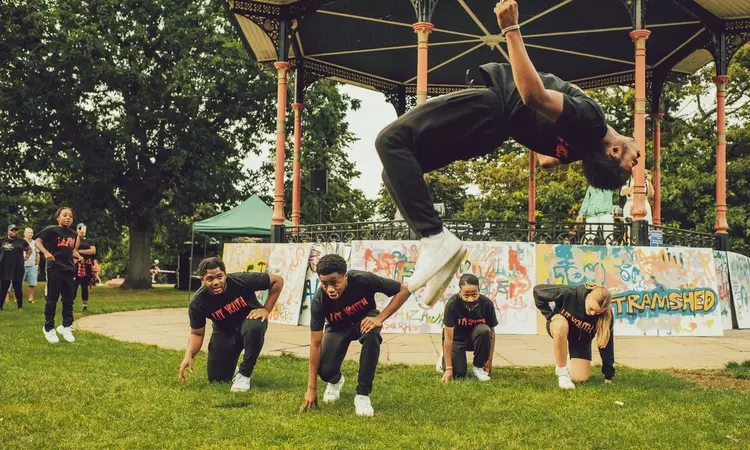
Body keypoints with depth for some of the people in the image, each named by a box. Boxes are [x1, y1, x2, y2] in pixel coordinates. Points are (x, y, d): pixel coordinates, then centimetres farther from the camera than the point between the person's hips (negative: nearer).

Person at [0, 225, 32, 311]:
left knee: (18, 288, 5)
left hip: (18, 269, 0)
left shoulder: (21, 242, 7)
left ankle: (20, 306, 11)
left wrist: (26, 257, 9)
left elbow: (29, 250, 22)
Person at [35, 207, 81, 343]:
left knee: (69, 300, 9)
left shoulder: (73, 234, 13)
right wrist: (46, 252, -25)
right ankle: (49, 329, 11)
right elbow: (37, 241, -10)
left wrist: (77, 256, 5)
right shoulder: (51, 230, -6)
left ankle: (66, 327, 21)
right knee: (51, 300, 1)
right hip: (54, 269, -6)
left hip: (69, 270, 6)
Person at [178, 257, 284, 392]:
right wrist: (189, 356, -27)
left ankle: (244, 374, -18)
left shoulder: (241, 281, -28)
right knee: (217, 379, -5)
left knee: (255, 327, -40)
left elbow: (277, 280, -19)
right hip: (224, 332, 2)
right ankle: (232, 369, 34)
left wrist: (266, 310, -22)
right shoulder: (198, 303, -22)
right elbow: (197, 334, -9)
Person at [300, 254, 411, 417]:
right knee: (325, 370, -22)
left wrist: (379, 318, -35)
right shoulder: (319, 301, -32)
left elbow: (403, 291, -25)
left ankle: (362, 395, -21)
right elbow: (316, 343, -27)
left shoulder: (363, 280, -35)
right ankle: (336, 380, 22)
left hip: (365, 320, -1)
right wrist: (312, 388, -28)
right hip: (338, 328, 1)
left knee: (371, 335, -38)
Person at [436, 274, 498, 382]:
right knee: (458, 374, -18)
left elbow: (491, 332, -9)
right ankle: (444, 357, 19)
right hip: (456, 338, -2)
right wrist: (449, 368, -27)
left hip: (475, 337, 2)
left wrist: (489, 360, -8)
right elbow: (448, 338, -27)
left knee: (484, 330, -32)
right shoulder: (452, 304, -30)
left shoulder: (487, 304, -24)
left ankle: (478, 367, -9)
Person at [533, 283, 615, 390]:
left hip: (582, 338, 2)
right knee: (561, 326, -41)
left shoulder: (606, 316, -27)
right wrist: (550, 315, -25)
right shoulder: (570, 294, -34)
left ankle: (570, 367, 28)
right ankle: (562, 371, -24)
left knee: (580, 378, -10)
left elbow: (606, 343, -17)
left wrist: (609, 375, -14)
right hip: (559, 326, -2)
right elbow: (538, 290, -24)